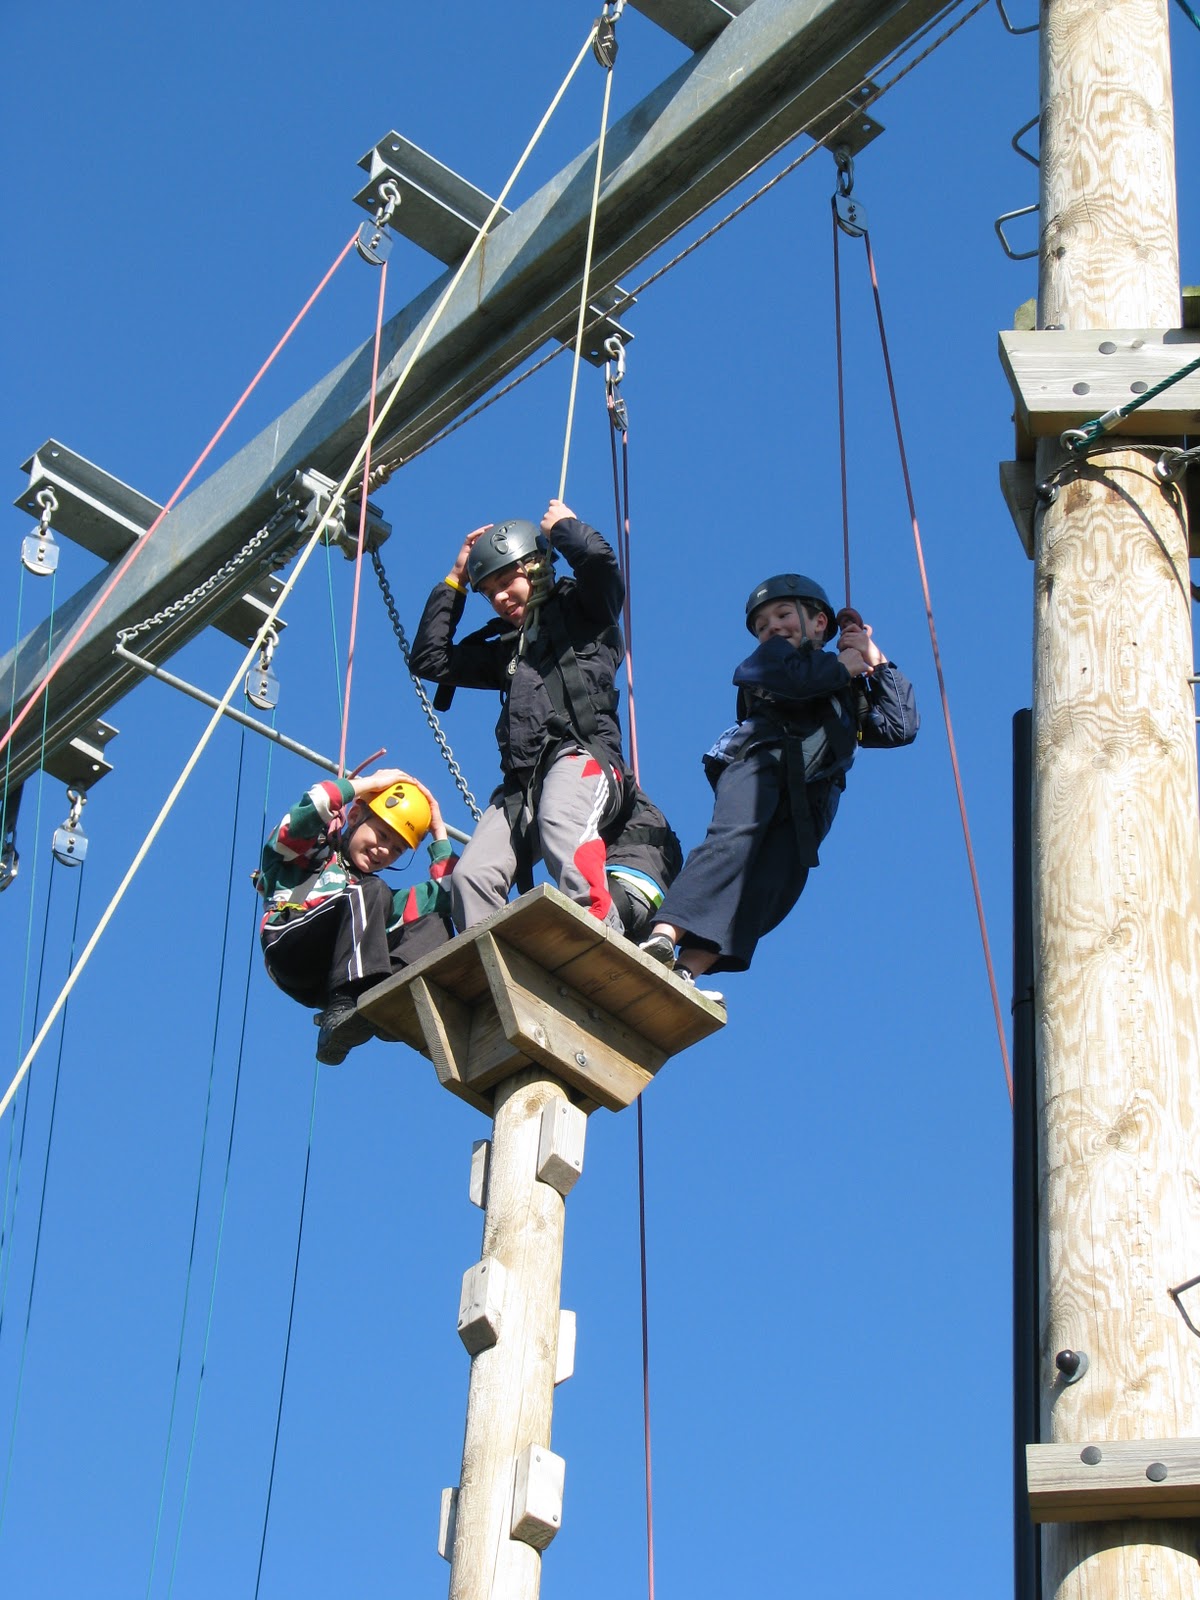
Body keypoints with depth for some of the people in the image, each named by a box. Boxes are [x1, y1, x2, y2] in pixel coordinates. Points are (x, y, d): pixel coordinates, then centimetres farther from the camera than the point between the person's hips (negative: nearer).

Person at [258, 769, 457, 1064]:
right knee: (371, 893, -26)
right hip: (291, 950, -5)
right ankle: (342, 1011, -46)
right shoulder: (311, 849, 22)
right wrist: (371, 782, 8)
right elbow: (308, 811, -2)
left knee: (434, 923, -4)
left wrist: (439, 833, 29)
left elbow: (445, 895, 24)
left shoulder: (380, 896, 37)